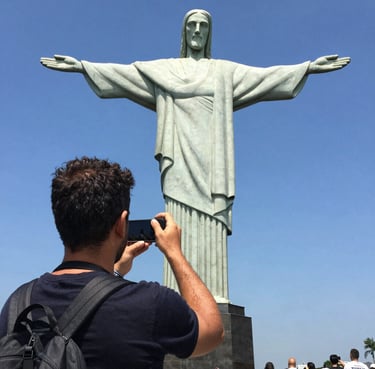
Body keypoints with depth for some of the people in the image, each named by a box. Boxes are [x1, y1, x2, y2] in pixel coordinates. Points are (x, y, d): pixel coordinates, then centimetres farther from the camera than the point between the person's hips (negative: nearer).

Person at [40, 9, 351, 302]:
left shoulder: (225, 71, 18)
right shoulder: (164, 69, 18)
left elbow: (266, 76, 10)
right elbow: (123, 73, 11)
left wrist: (310, 67, 1)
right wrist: (81, 65, 2)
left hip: (211, 156, 0)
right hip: (181, 155, 0)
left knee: (211, 225, -8)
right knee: (181, 225, -8)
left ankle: (214, 294, -8)